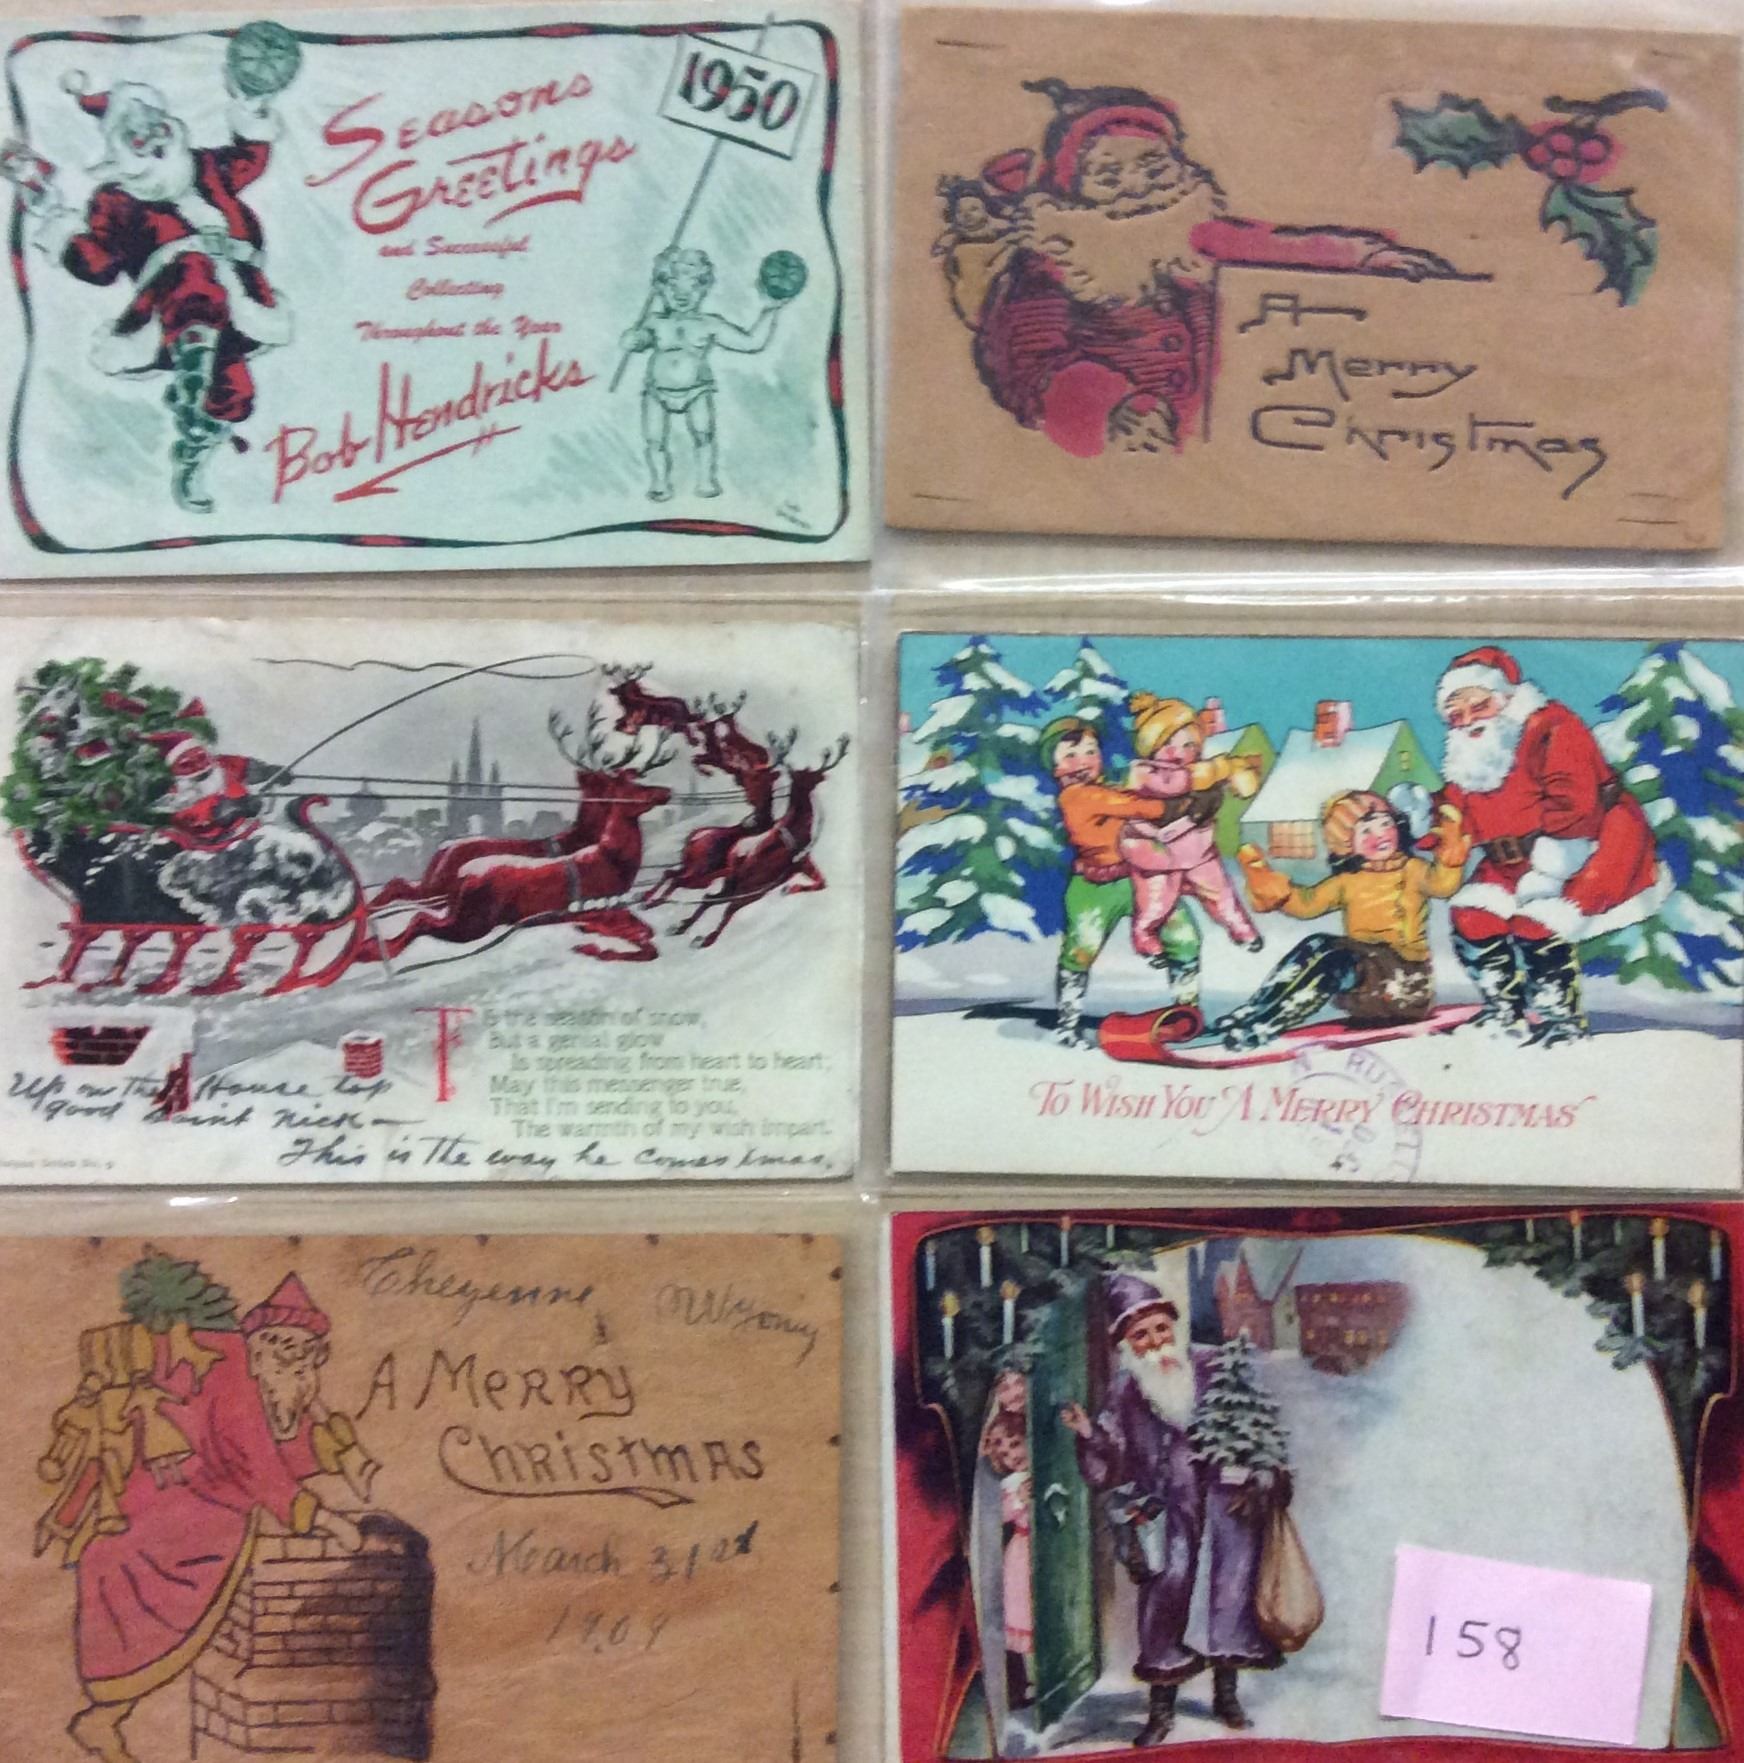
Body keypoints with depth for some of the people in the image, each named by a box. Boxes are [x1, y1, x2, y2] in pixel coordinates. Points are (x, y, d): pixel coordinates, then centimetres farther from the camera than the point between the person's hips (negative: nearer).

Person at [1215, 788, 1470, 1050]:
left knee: (1335, 960, -26)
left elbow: (1441, 884, -18)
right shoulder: (1347, 882, 13)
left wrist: (1449, 860, -40)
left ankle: (1267, 1024, -31)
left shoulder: (1412, 869, 2)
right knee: (1317, 945, -15)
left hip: (1404, 972, -5)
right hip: (1360, 963, 5)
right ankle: (1255, 1009, -17)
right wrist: (1275, 891, -15)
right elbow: (1306, 902, 4)